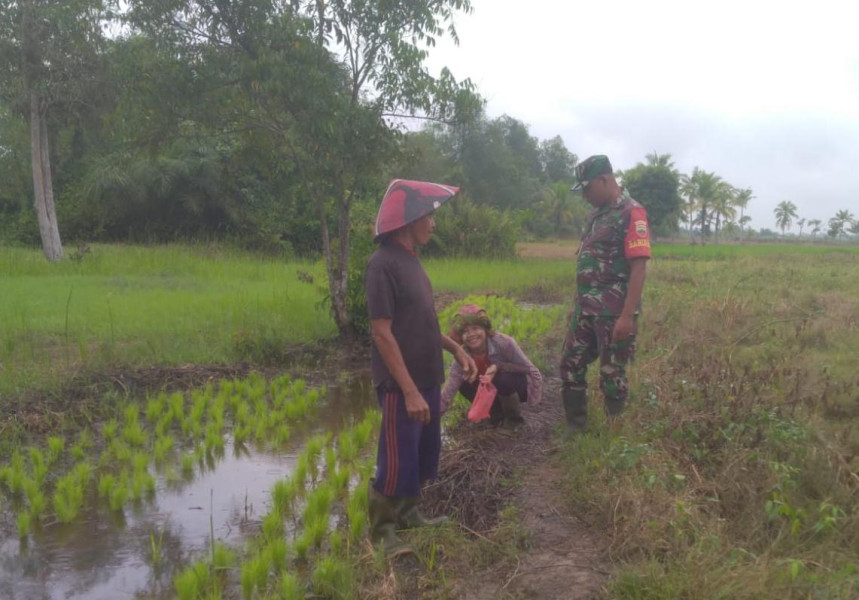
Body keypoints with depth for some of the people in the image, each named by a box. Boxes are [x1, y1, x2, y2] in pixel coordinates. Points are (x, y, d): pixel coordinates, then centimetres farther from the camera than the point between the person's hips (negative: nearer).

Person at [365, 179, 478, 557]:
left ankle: (407, 513, 36)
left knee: (423, 454, 19)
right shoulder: (383, 264, -18)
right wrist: (409, 390, -24)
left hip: (427, 378, 9)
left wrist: (456, 348, 10)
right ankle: (382, 529, 20)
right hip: (400, 384, -9)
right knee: (397, 459, 2)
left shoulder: (410, 259, 9)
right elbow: (382, 332, -22)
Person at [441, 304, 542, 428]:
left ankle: (514, 417, -4)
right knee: (464, 385, -17)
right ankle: (498, 413, 7)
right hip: (495, 388, 4)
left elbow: (529, 369, -20)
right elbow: (447, 393, -25)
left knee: (503, 379, -34)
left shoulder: (503, 343, -30)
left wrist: (498, 367, -34)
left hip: (522, 385, -4)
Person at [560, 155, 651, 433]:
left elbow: (638, 267, -19)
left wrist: (627, 316, -23)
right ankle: (576, 427, 25)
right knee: (571, 366, 12)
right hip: (586, 309, 8)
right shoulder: (597, 214, 13)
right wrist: (577, 303, 18)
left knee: (612, 375, 2)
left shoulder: (631, 213, -13)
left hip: (613, 313, -8)